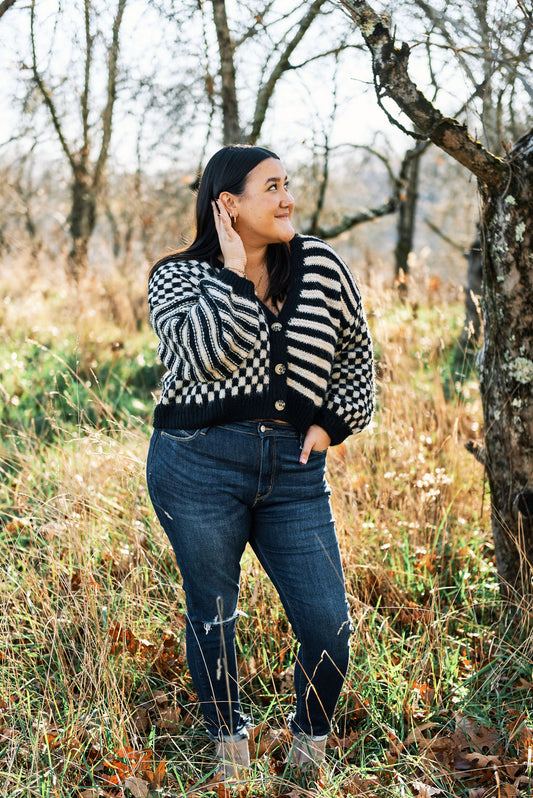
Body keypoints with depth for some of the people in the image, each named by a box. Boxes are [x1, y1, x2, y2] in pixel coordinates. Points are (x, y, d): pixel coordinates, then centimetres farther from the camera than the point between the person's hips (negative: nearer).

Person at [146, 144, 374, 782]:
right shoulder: (177, 277, 0)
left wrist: (333, 422, 8)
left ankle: (310, 745, 27)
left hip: (294, 471, 2)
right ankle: (229, 742, 35)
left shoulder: (321, 267, 8)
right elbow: (211, 353, -19)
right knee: (212, 620, 10)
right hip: (200, 467, -2)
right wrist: (233, 271, -14)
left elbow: (355, 353, 20)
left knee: (329, 628, -1)